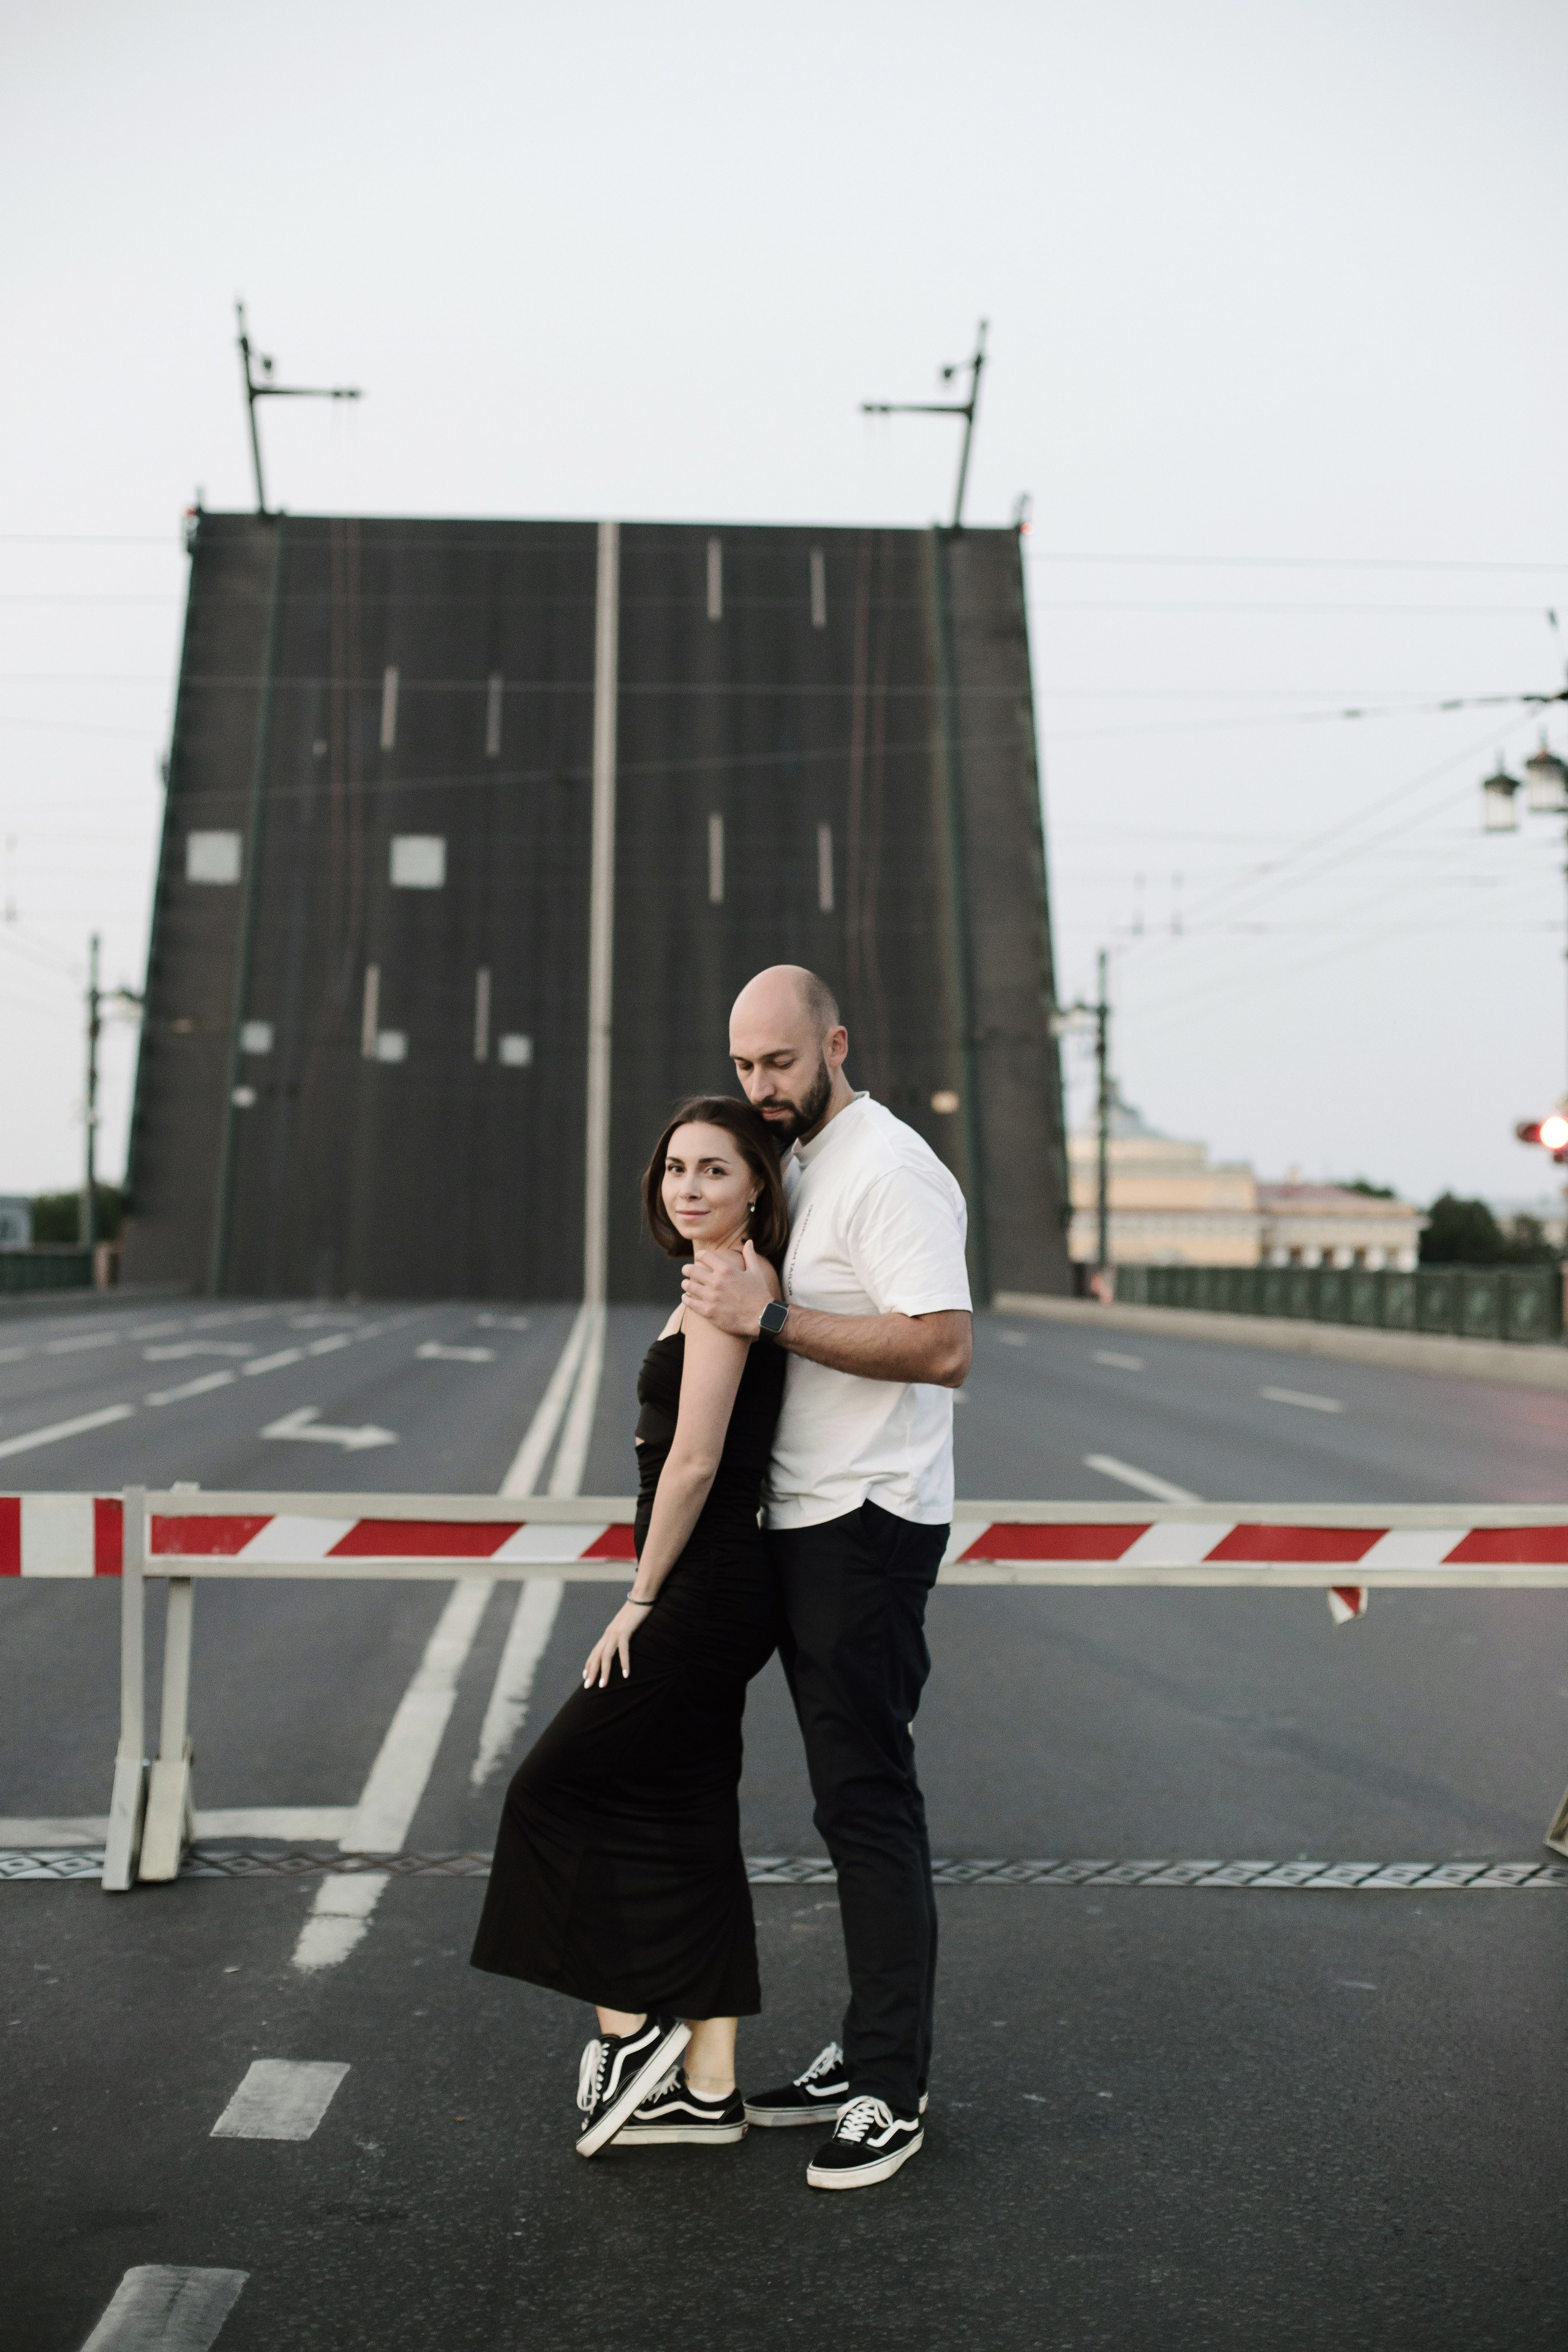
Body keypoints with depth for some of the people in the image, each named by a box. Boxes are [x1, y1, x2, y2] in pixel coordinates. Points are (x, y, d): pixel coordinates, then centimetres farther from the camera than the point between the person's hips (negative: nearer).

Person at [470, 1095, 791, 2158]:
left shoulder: (723, 1285, -16)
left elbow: (693, 1463, -20)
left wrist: (641, 1600, -11)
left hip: (701, 1591, -10)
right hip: (718, 1598, 10)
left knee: (560, 1788, 2)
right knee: (688, 1823, 12)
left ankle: (630, 2026, 12)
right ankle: (708, 2086, 19)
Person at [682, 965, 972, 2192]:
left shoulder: (889, 1169, -14)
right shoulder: (805, 1165, 17)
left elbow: (944, 1347, -25)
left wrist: (773, 1318, -24)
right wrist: (740, 1315, 9)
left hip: (869, 1526, -10)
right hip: (809, 1524, 10)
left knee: (869, 1800, -6)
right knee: (851, 1798, 13)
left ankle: (893, 2089, 3)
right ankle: (866, 2055, 22)